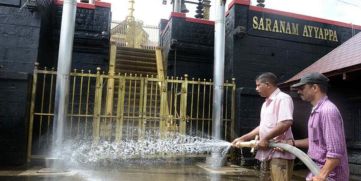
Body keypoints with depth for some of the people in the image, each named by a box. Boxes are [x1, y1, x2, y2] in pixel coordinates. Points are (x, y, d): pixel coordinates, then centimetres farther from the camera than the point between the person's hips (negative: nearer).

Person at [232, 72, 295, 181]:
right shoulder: (266, 103, 20)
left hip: (280, 153, -9)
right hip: (267, 153, 9)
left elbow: (286, 123, -22)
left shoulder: (283, 98, -9)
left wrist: (265, 139, -17)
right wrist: (243, 138, 17)